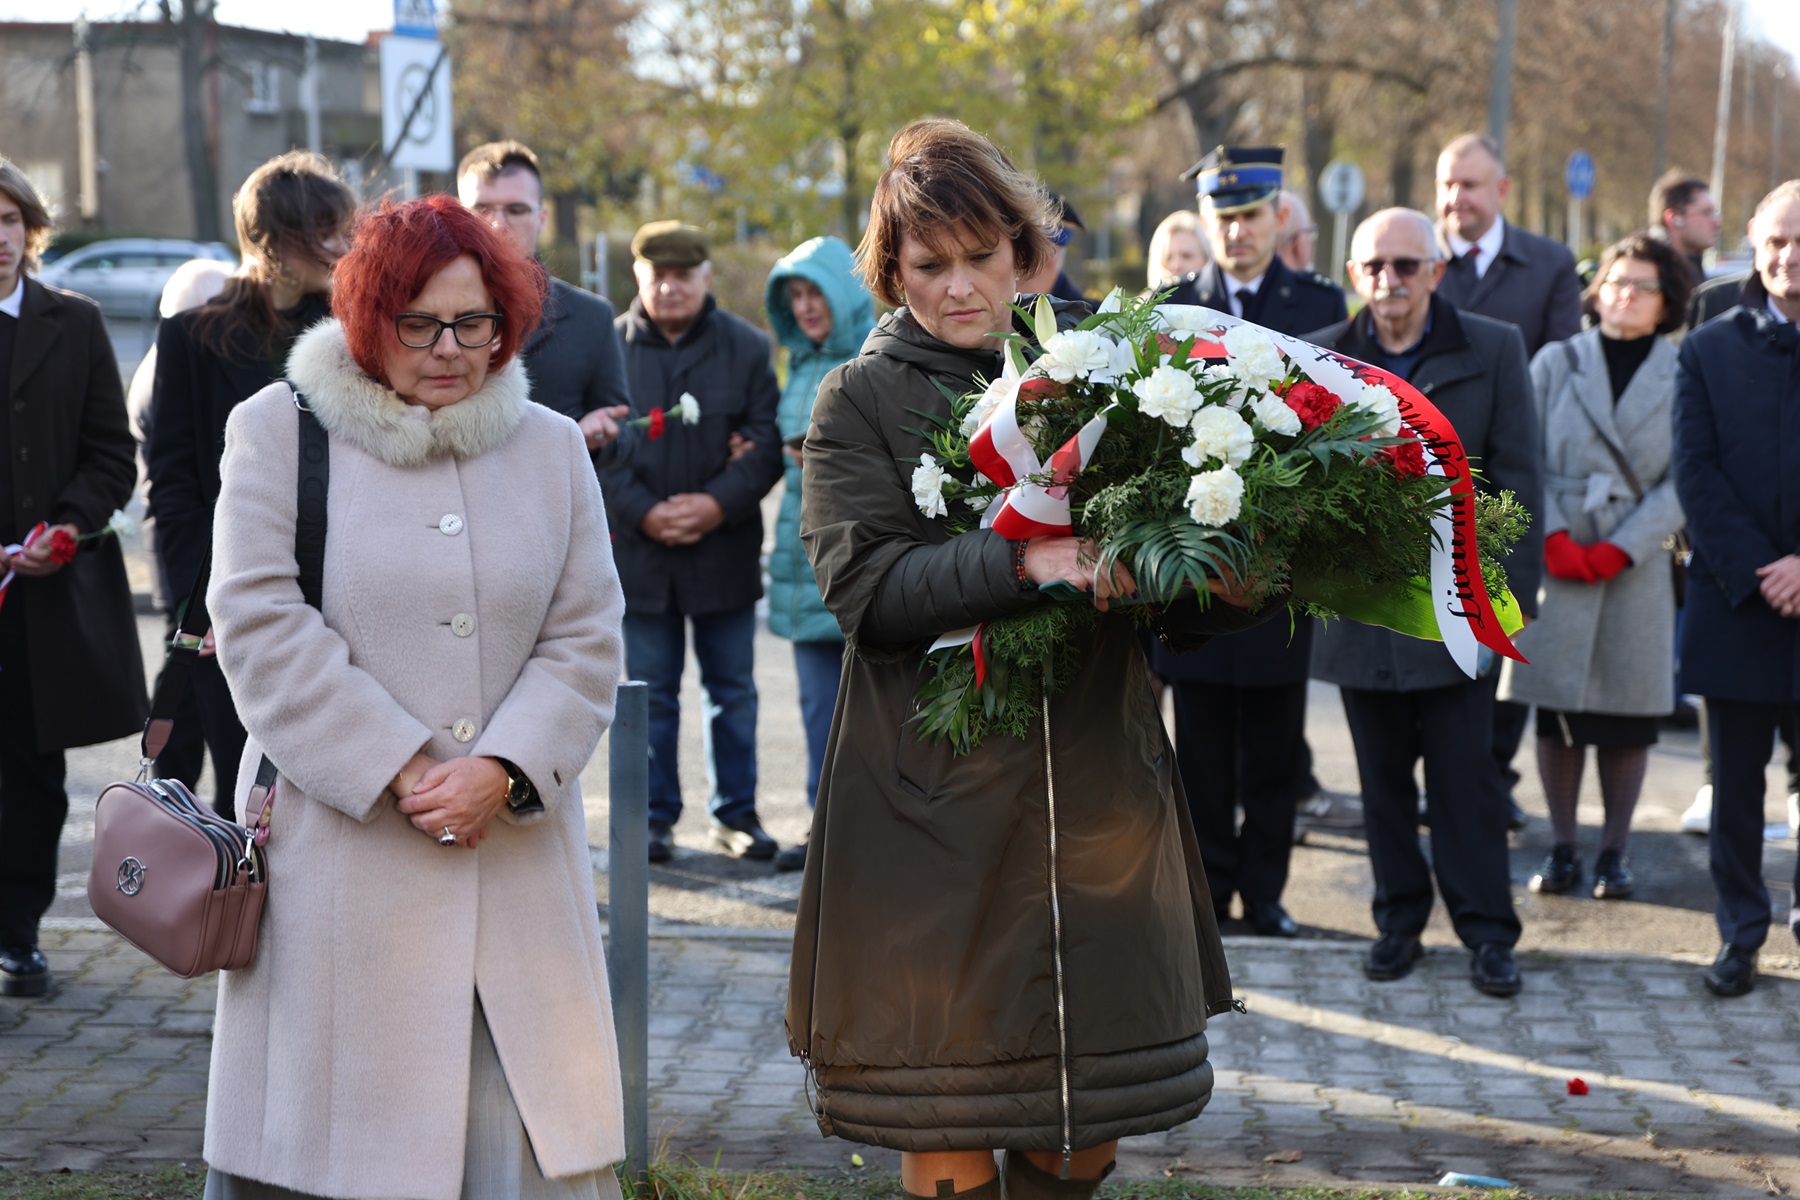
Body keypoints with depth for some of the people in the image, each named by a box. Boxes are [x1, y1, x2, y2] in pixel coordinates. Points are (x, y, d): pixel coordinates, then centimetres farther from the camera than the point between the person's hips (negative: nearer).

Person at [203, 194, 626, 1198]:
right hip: (338, 845, -3)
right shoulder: (280, 429, 3)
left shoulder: (552, 446, 13)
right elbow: (262, 625, -6)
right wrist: (396, 772, -12)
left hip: (516, 845, 3)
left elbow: (586, 638, 7)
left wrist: (504, 771, -10)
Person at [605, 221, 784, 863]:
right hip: (638, 549, -1)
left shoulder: (746, 347, 4)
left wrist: (718, 503, -15)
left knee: (733, 690, 9)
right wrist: (643, 512, -15)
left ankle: (736, 813, 19)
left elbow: (767, 442, -1)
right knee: (649, 693, 6)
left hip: (724, 548, 1)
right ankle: (655, 816, 16)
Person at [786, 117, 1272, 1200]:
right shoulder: (862, 401, 3)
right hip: (934, 811, -2)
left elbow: (1167, 608, 9)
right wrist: (1017, 562, -26)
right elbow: (867, 584, -12)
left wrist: (1230, 590, -13)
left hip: (1102, 802, 3)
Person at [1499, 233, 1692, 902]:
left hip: (1636, 565, 0)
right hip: (1556, 562, 0)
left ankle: (1614, 852, 13)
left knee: (1627, 717, 2)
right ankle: (1562, 849, 13)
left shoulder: (1683, 376, 4)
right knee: (1557, 710, 3)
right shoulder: (1556, 364, 7)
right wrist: (1553, 537, -10)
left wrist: (1622, 547, -10)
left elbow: (1685, 481, -1)